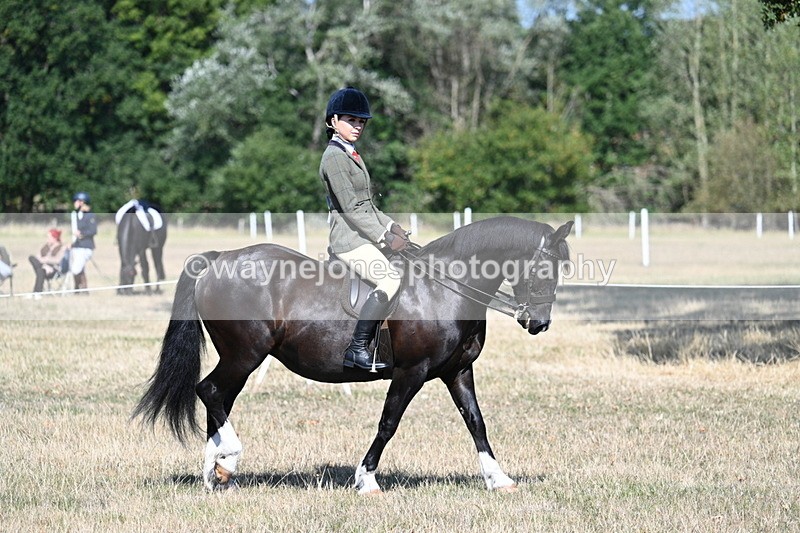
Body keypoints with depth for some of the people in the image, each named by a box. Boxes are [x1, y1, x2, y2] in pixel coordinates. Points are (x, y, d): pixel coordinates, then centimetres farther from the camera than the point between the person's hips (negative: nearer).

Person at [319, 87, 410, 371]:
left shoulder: (350, 154, 18)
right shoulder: (334, 156, -13)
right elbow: (350, 207, -19)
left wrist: (390, 225, 12)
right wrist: (384, 237, -20)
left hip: (363, 237, 10)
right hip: (349, 239, -10)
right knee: (390, 279, -28)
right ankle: (357, 349, -25)